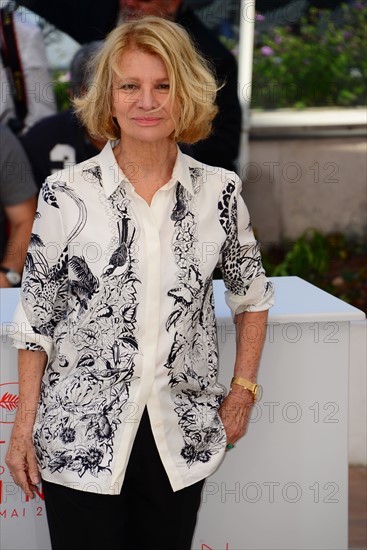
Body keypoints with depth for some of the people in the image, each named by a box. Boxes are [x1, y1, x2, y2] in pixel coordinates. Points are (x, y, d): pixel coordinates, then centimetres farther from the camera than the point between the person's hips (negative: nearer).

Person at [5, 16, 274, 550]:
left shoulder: (219, 192, -1)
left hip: (182, 439, 2)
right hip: (79, 439, -2)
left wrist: (243, 389, 7)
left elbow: (252, 293, 13)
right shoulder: (67, 194, -7)